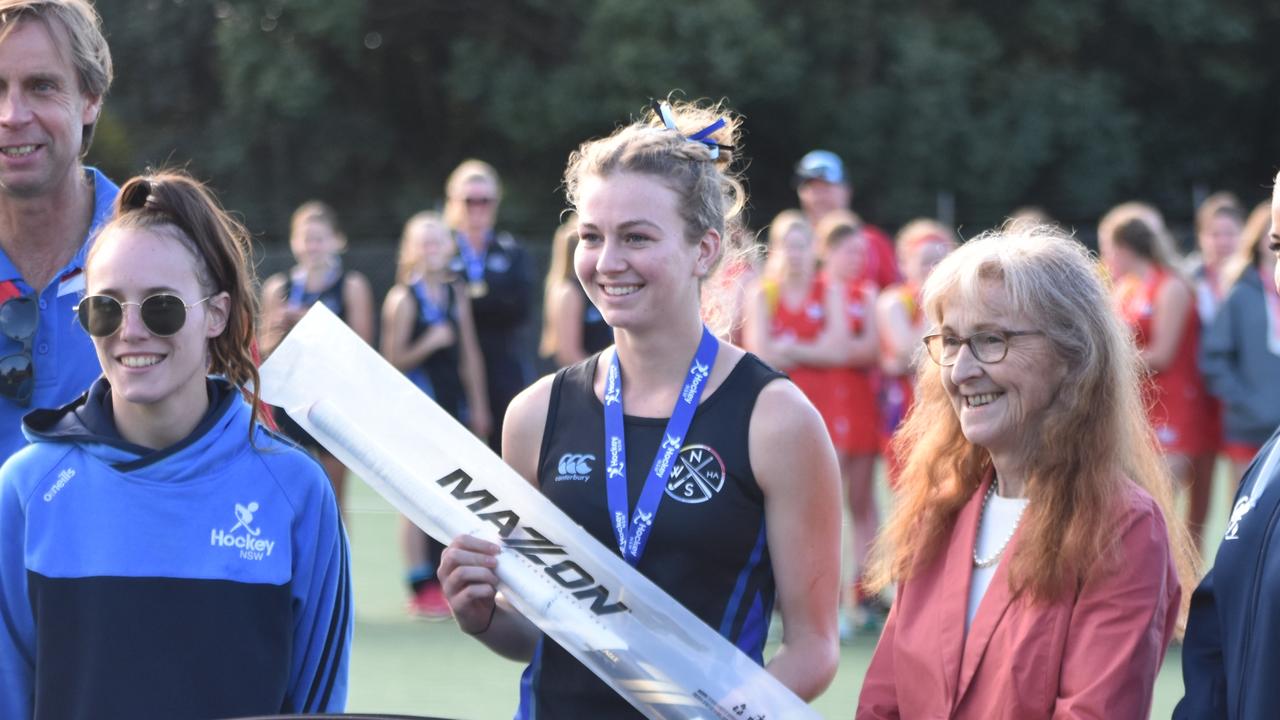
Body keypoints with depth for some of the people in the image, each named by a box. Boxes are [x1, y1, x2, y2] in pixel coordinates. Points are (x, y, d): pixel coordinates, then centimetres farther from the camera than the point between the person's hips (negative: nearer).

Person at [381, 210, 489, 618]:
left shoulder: (457, 295, 10)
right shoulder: (403, 298, -7)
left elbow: (469, 354, 14)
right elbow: (393, 361, -9)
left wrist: (478, 407, 12)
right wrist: (428, 344, -23)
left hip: (454, 404, 6)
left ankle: (445, 583, 13)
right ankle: (422, 588, 0)